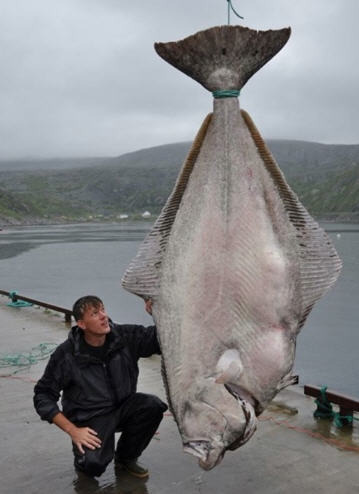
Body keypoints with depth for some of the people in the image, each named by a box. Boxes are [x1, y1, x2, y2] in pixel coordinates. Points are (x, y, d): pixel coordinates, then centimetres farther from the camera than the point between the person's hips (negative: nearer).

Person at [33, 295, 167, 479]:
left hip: (123, 406, 4)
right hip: (89, 417, -3)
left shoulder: (125, 336, -10)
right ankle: (83, 457, 12)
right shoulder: (66, 354, -16)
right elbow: (43, 395, -10)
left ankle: (126, 457, 1)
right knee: (93, 464, -30)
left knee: (154, 406, -26)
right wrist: (72, 430, -16)